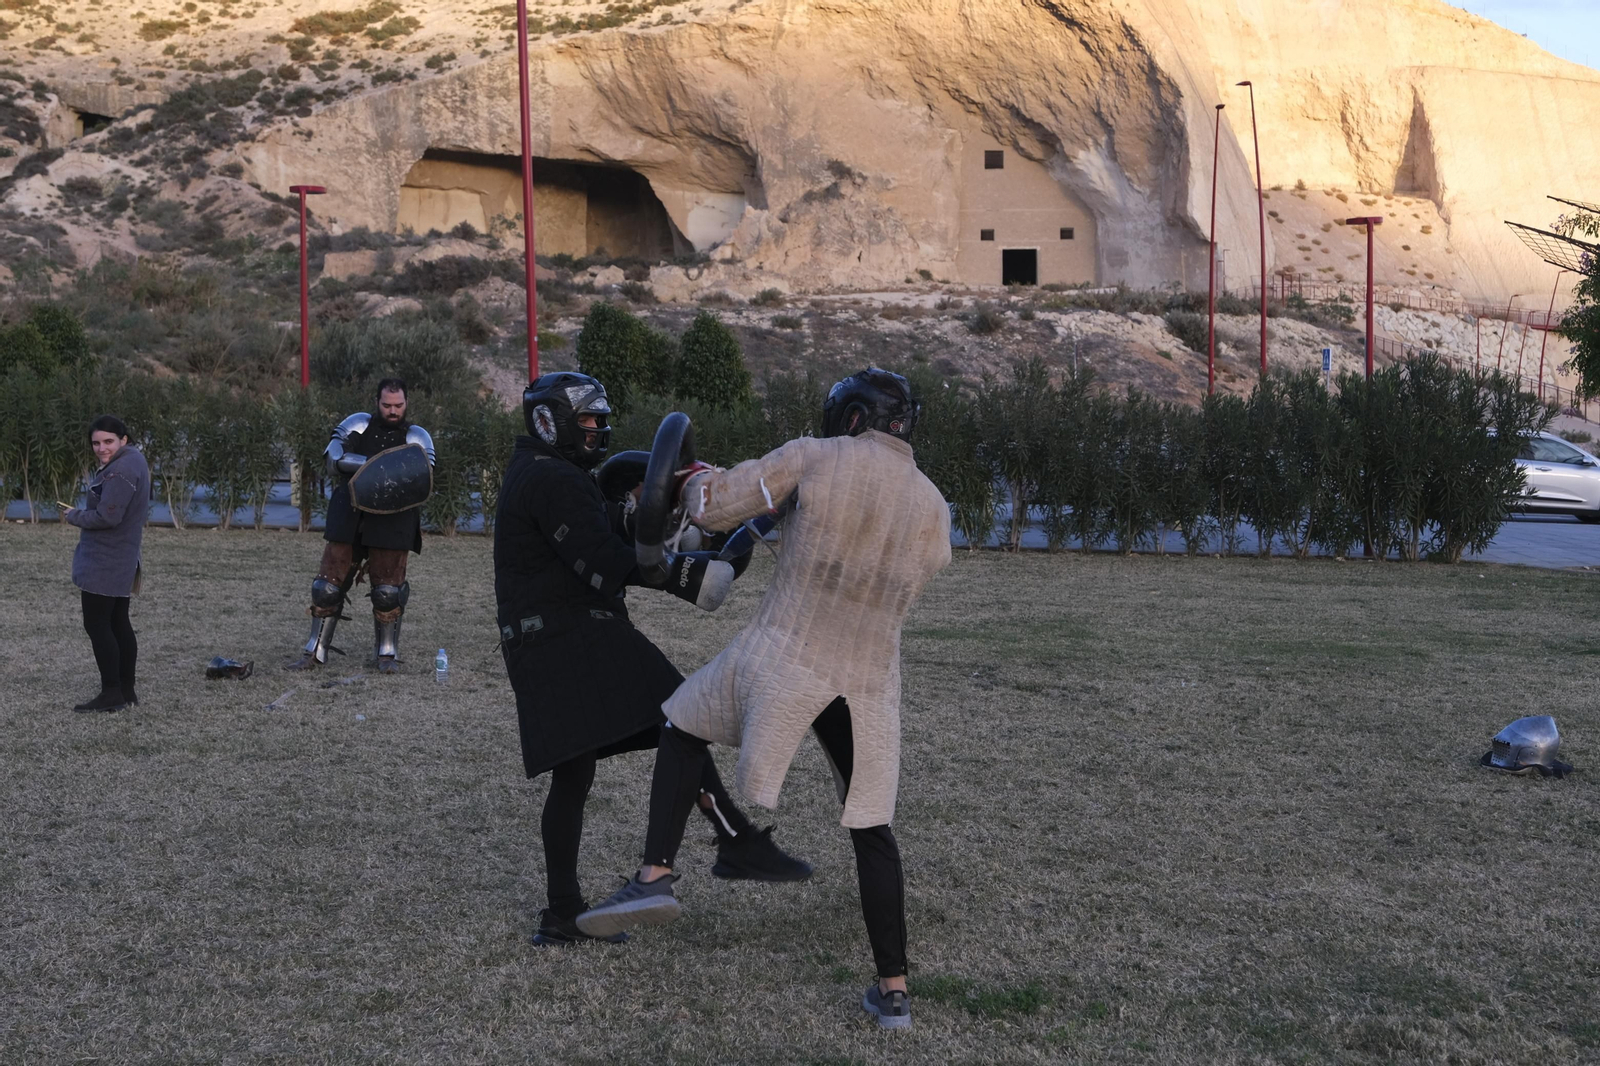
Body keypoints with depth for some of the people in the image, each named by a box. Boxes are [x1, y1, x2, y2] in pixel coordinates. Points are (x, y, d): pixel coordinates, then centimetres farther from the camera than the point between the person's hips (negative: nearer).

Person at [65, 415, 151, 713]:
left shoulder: (120, 471, -22)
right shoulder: (134, 459, 11)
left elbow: (107, 517, -26)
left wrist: (73, 516, -10)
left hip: (104, 562, -10)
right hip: (122, 559, 10)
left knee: (96, 624, -5)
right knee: (118, 623, 14)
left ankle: (111, 693, -3)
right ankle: (126, 689, 20)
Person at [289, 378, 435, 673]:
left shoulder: (417, 438, 7)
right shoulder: (358, 425, 8)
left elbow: (425, 481, -4)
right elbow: (333, 459, -6)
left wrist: (403, 481, -26)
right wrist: (372, 464, -20)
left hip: (391, 525, -1)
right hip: (349, 522, 1)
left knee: (388, 591, -2)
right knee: (328, 586, 3)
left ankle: (388, 654, 13)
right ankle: (315, 652, 13)